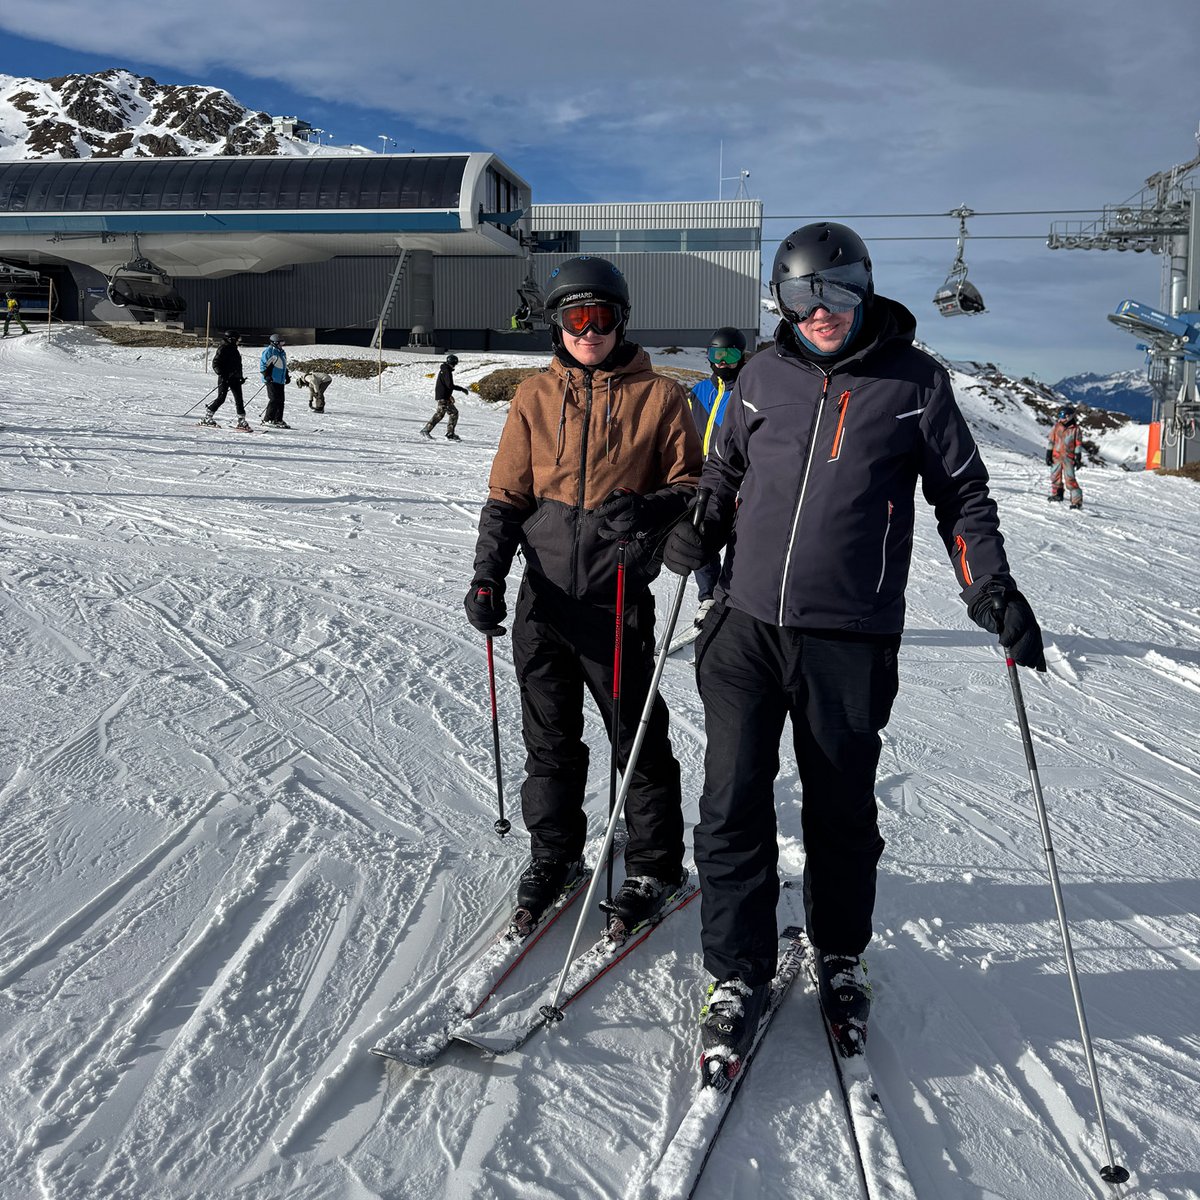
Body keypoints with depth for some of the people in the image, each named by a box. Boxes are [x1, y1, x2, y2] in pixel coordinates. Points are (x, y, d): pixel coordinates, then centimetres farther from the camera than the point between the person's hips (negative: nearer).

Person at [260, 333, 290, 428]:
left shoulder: (282, 352, 20)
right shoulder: (269, 351, -8)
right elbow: (262, 364, -11)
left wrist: (287, 376, 23)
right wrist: (266, 375, -20)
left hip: (280, 381, 9)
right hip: (272, 380, -9)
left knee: (281, 400, 8)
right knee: (274, 399, -13)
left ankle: (278, 420, 15)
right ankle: (267, 419, -9)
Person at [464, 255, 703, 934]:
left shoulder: (659, 395, 0)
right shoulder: (536, 396, 8)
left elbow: (692, 488, 1)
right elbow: (508, 496, 9)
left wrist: (646, 510, -20)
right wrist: (487, 577, -3)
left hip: (618, 598, -3)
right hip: (545, 596, 3)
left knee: (637, 739, 5)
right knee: (550, 739, 13)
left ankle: (657, 866, 24)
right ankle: (554, 855, 32)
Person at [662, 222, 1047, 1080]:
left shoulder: (913, 382, 2)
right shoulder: (765, 376, 8)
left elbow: (962, 492, 8)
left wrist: (990, 586, -3)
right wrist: (695, 537, 3)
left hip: (847, 641, -1)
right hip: (746, 624, 2)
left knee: (841, 812, 12)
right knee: (733, 808, 1)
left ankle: (841, 959, 34)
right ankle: (739, 977, 16)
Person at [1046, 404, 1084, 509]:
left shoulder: (1075, 429, -3)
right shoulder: (1056, 426, 5)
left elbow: (1078, 444, 1)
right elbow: (1051, 441, 9)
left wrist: (1078, 458, -2)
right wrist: (1048, 455, 6)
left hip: (1068, 457, -4)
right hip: (1056, 456, 4)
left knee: (1070, 478, -11)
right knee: (1055, 476, 13)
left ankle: (1077, 500, -9)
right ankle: (1057, 494, 35)